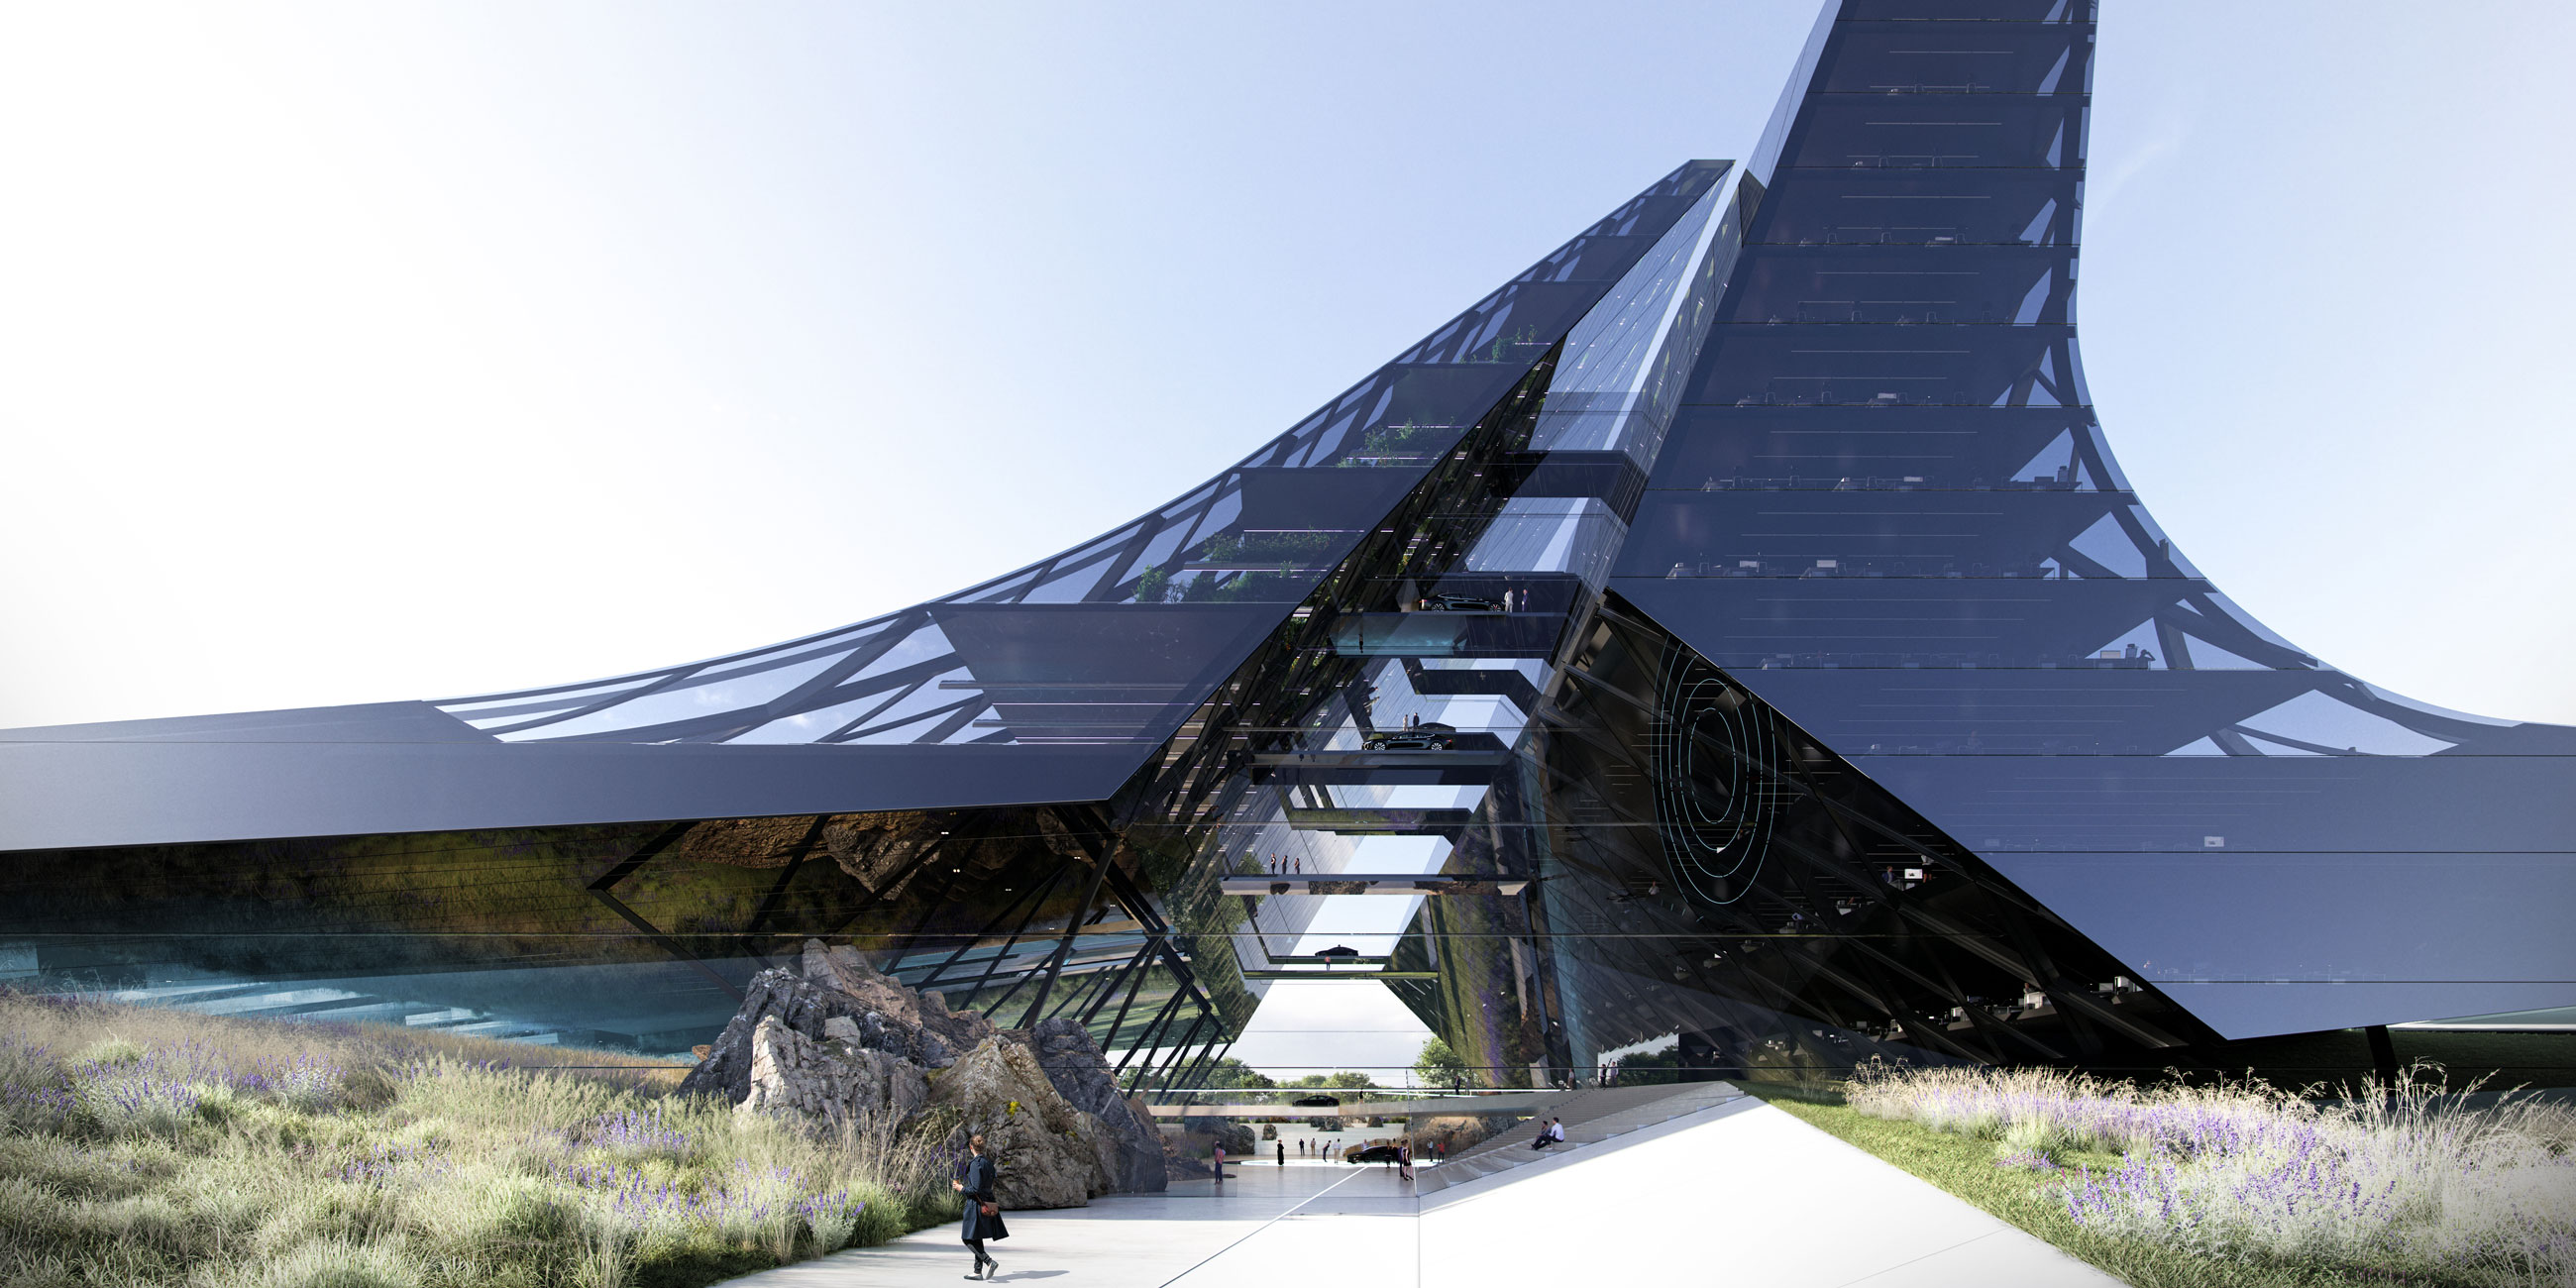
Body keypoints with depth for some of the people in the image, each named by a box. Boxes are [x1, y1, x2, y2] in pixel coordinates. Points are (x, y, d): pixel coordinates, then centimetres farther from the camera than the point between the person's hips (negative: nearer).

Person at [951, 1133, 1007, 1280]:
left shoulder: (975, 1164, -17)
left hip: (976, 1204, -9)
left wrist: (961, 1188, -5)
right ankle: (978, 1271, 19)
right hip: (987, 1204, 9)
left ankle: (989, 1261, -15)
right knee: (977, 1238, 16)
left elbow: (975, 1189, -21)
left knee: (968, 1238, -1)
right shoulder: (988, 1162, 9)